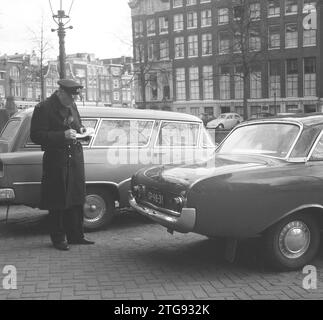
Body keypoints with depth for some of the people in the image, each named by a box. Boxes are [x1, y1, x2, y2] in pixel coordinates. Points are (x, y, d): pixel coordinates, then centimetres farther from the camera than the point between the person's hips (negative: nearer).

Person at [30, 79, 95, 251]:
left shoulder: (72, 106, 11)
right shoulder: (44, 108, -10)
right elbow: (36, 136, -15)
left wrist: (81, 129, 2)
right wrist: (63, 135, -23)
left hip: (75, 159, 7)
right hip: (56, 161, -7)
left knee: (76, 200, 11)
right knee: (58, 202, 1)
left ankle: (76, 236, 23)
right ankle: (58, 239, 13)